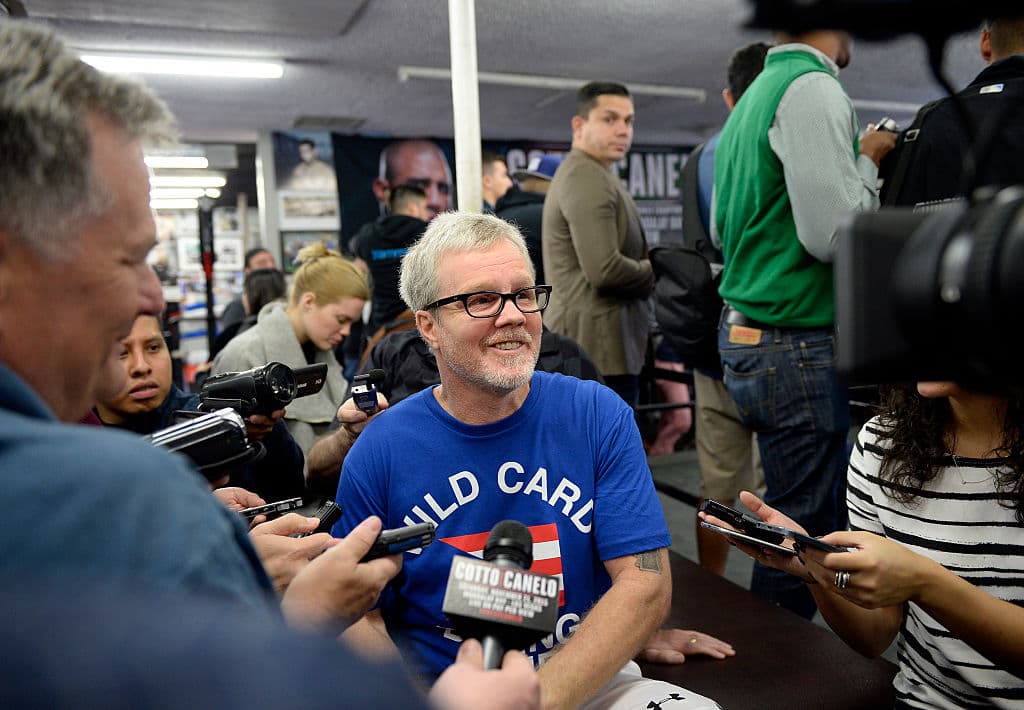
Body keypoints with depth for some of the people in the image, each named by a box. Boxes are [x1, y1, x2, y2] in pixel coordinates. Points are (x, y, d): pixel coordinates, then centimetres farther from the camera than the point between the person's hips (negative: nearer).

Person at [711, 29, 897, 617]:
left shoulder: (756, 96, 17)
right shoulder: (812, 88, -13)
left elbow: (719, 229, 23)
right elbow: (833, 233, -21)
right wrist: (866, 160, -3)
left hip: (746, 335, 10)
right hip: (797, 347, -10)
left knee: (827, 511, 19)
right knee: (806, 529, 0)